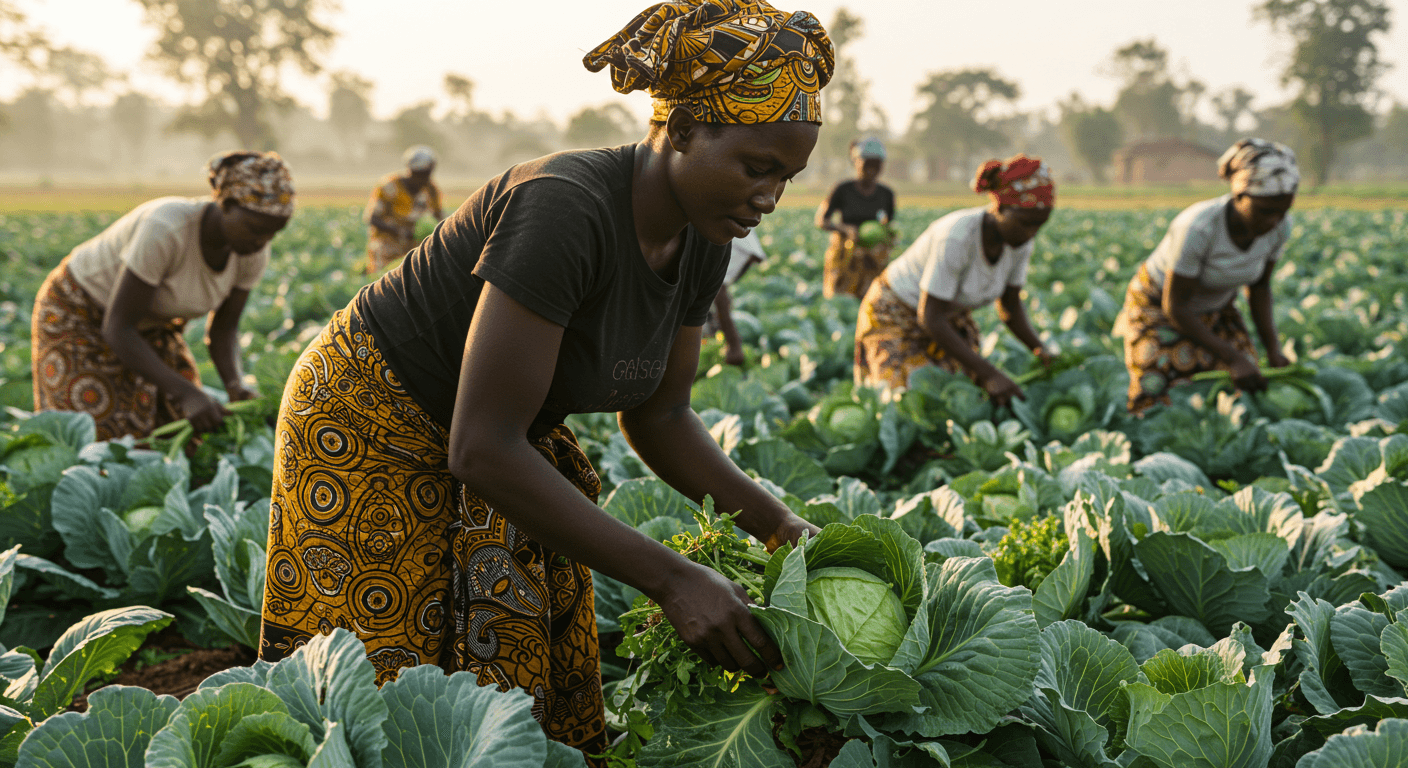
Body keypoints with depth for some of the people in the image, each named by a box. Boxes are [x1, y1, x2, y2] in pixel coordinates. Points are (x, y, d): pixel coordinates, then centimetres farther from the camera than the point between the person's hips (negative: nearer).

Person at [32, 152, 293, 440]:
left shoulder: (254, 252, -19)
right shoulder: (166, 230, -39)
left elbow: (223, 329, -6)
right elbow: (117, 329, -33)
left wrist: (236, 386, -26)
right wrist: (187, 394, -40)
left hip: (149, 325, 6)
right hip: (80, 316, -6)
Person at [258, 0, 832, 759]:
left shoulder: (700, 244, -8)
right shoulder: (566, 211, -34)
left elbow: (657, 417, 6)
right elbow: (483, 449, -36)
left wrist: (773, 520, -8)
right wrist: (672, 581, -33)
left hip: (504, 445, 8)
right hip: (371, 433, -8)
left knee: (542, 697, 9)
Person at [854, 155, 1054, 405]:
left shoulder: (1020, 242, -15)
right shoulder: (956, 237, -37)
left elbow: (1010, 305, 1)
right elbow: (930, 319, -33)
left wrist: (1039, 349, -18)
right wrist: (989, 374, -34)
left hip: (951, 317, 7)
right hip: (895, 315, -7)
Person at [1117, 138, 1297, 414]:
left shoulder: (1279, 226, -19)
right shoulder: (1198, 228, -37)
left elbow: (1259, 287, 0)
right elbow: (1175, 307, -27)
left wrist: (1273, 349, -9)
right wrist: (1233, 358, -27)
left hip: (1216, 309, 5)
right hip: (1158, 306, -5)